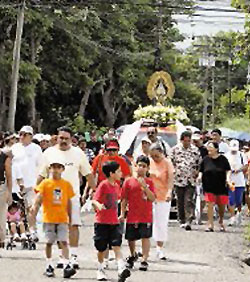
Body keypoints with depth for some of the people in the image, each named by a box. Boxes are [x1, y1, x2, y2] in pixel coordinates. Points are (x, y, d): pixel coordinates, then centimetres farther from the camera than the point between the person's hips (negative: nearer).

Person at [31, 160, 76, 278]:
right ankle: (49, 266, 18)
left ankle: (66, 266, -15)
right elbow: (39, 197, -7)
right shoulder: (45, 183, 2)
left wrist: (70, 218, 13)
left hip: (62, 218, 0)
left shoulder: (67, 184, 7)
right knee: (49, 242, 8)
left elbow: (69, 202, 12)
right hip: (49, 218, 0)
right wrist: (35, 207, -25)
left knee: (64, 242, -9)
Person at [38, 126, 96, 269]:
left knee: (74, 225, -9)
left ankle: (74, 256, -8)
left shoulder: (78, 153, 3)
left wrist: (94, 191, 6)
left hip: (73, 195, -1)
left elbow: (88, 174, 9)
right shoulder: (49, 153, 5)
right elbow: (42, 175, 10)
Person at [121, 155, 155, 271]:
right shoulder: (129, 181, 2)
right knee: (131, 238, 13)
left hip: (146, 216, -1)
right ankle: (132, 255, 40)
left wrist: (145, 186, -19)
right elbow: (124, 199, 6)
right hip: (132, 216, 1)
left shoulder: (149, 182, 1)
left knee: (145, 237, -7)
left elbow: (153, 198, -9)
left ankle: (144, 260, -4)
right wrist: (122, 213, 2)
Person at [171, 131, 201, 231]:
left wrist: (196, 172, 4)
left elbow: (199, 163, 15)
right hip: (178, 179, 1)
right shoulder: (175, 149, 5)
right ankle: (182, 221, 19)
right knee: (180, 202, 8)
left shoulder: (195, 150, 6)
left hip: (191, 180, -1)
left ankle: (188, 221, -16)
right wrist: (173, 171, 2)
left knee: (189, 201, -10)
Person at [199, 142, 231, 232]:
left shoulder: (223, 159, -1)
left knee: (222, 205, 8)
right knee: (210, 204, -11)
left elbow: (228, 170, 1)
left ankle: (221, 222, 33)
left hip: (221, 186, 0)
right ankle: (210, 225, -8)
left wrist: (228, 177, -16)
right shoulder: (205, 159, 3)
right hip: (209, 186, 0)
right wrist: (200, 176, -11)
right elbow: (201, 171, 9)